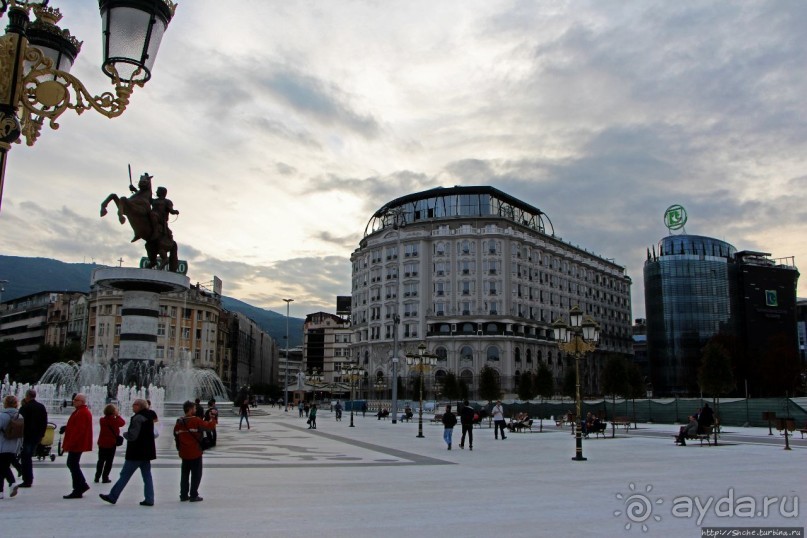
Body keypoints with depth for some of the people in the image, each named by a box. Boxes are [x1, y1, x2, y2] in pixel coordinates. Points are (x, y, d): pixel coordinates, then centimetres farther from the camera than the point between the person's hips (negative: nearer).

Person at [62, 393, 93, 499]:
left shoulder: (82, 413, -20)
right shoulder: (83, 411, 15)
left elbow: (78, 430, -25)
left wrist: (69, 444, -23)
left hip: (76, 444, -11)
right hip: (77, 444, 11)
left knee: (73, 465, -4)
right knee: (72, 464, 18)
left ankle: (77, 491, 2)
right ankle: (83, 485, 24)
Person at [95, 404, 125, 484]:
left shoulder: (102, 420, -2)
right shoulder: (114, 421, -15)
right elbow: (123, 423, -2)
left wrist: (116, 416, 5)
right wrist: (118, 416, 3)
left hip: (102, 443, 4)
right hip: (111, 443, -4)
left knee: (101, 460, 15)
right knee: (109, 461, 5)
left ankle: (97, 477, 18)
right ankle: (105, 477, 5)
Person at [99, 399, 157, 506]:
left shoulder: (138, 418, -17)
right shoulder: (149, 417, 10)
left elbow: (132, 436, -21)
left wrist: (125, 434, 0)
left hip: (136, 452, -8)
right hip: (147, 452, 8)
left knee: (125, 475, 1)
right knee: (147, 475, 8)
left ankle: (113, 496, 10)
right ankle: (149, 499, 7)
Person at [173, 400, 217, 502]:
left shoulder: (179, 423, 3)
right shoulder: (196, 420, -16)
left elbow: (176, 435, 11)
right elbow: (210, 427, -18)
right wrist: (213, 419, -1)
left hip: (184, 453, 6)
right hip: (195, 453, -6)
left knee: (184, 474, 16)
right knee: (196, 474, 4)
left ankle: (183, 495, 20)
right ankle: (193, 495, 6)